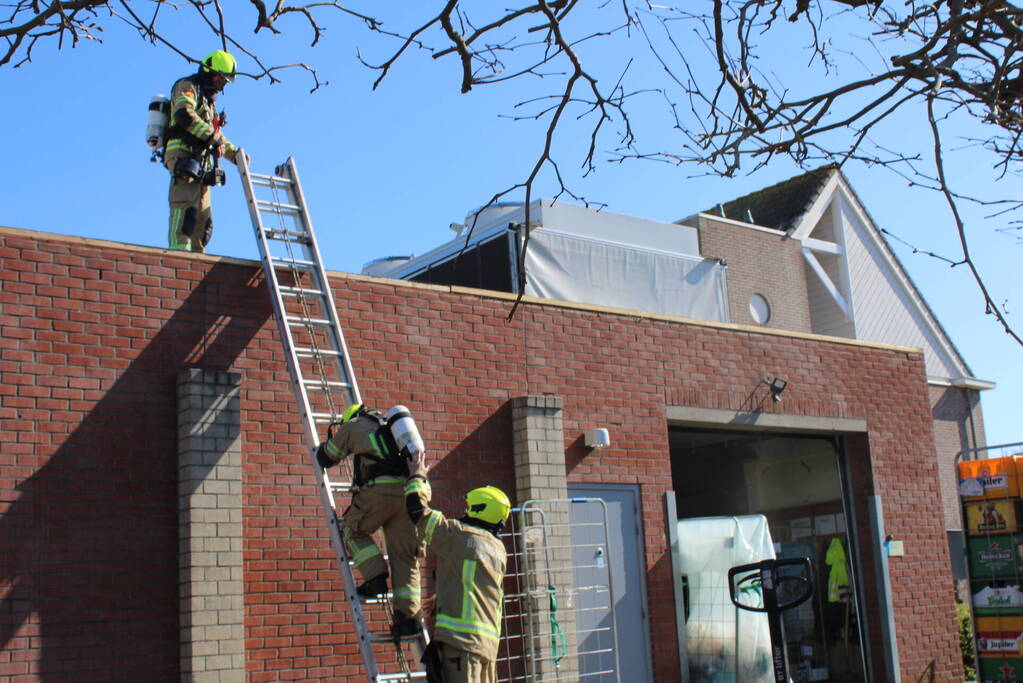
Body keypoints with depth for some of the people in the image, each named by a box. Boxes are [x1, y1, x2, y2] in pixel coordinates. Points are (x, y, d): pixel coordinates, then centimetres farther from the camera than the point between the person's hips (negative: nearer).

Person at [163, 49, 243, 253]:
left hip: (201, 163, 9)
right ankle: (179, 251, -33)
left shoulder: (208, 100, 32)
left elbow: (217, 136, 37)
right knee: (185, 206, -23)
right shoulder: (188, 86, 4)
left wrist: (235, 154, 21)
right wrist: (211, 135, -19)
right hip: (183, 155, -9)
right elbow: (183, 114, -17)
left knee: (203, 217, 2)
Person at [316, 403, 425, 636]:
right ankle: (409, 614, 1)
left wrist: (324, 446, 49)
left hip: (380, 489, -5)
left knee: (352, 529, 17)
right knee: (405, 555, 7)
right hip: (412, 489, 5)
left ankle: (376, 577, 0)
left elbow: (326, 458, 27)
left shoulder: (352, 425, 17)